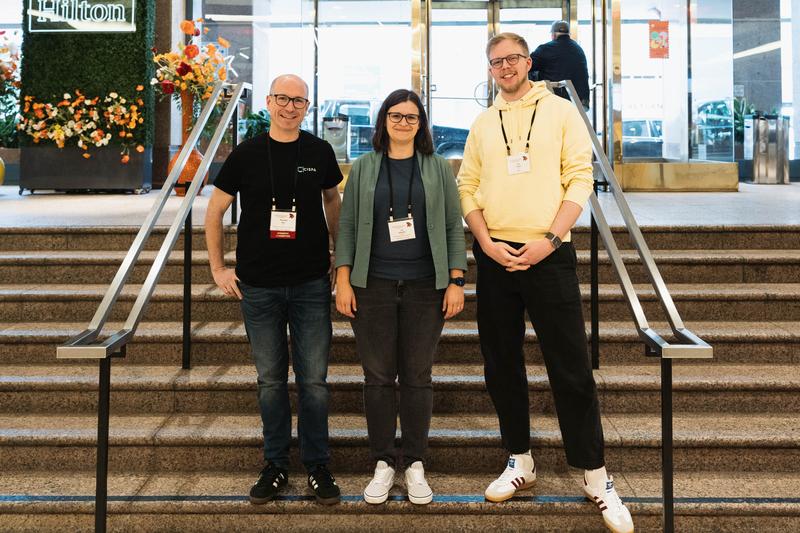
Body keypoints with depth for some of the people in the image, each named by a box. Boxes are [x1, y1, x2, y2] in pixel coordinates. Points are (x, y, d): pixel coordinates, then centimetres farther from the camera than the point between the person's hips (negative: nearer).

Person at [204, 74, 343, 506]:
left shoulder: (319, 152, 2)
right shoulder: (247, 154, 0)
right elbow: (214, 210, 8)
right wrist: (218, 269, 4)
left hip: (311, 284, 0)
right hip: (258, 286, 0)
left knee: (313, 380, 3)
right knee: (271, 380, 9)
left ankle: (317, 466, 17)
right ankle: (276, 465, 22)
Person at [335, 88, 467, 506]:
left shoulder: (437, 169, 8)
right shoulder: (364, 169, 9)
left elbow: (453, 228, 6)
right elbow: (347, 226, 6)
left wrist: (456, 281, -2)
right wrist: (343, 281, -1)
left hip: (424, 287, 0)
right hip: (373, 286, 0)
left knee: (417, 377, 4)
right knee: (378, 376, 3)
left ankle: (415, 464, 15)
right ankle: (382, 464, 14)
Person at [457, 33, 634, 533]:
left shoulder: (561, 112, 3)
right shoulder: (483, 124, 12)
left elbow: (580, 179, -4)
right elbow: (467, 187, 8)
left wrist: (550, 240, -14)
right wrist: (486, 243, -6)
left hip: (548, 254, -4)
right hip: (494, 256, 4)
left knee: (571, 369, -3)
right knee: (502, 365, 9)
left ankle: (596, 477, 8)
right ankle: (521, 462, 24)